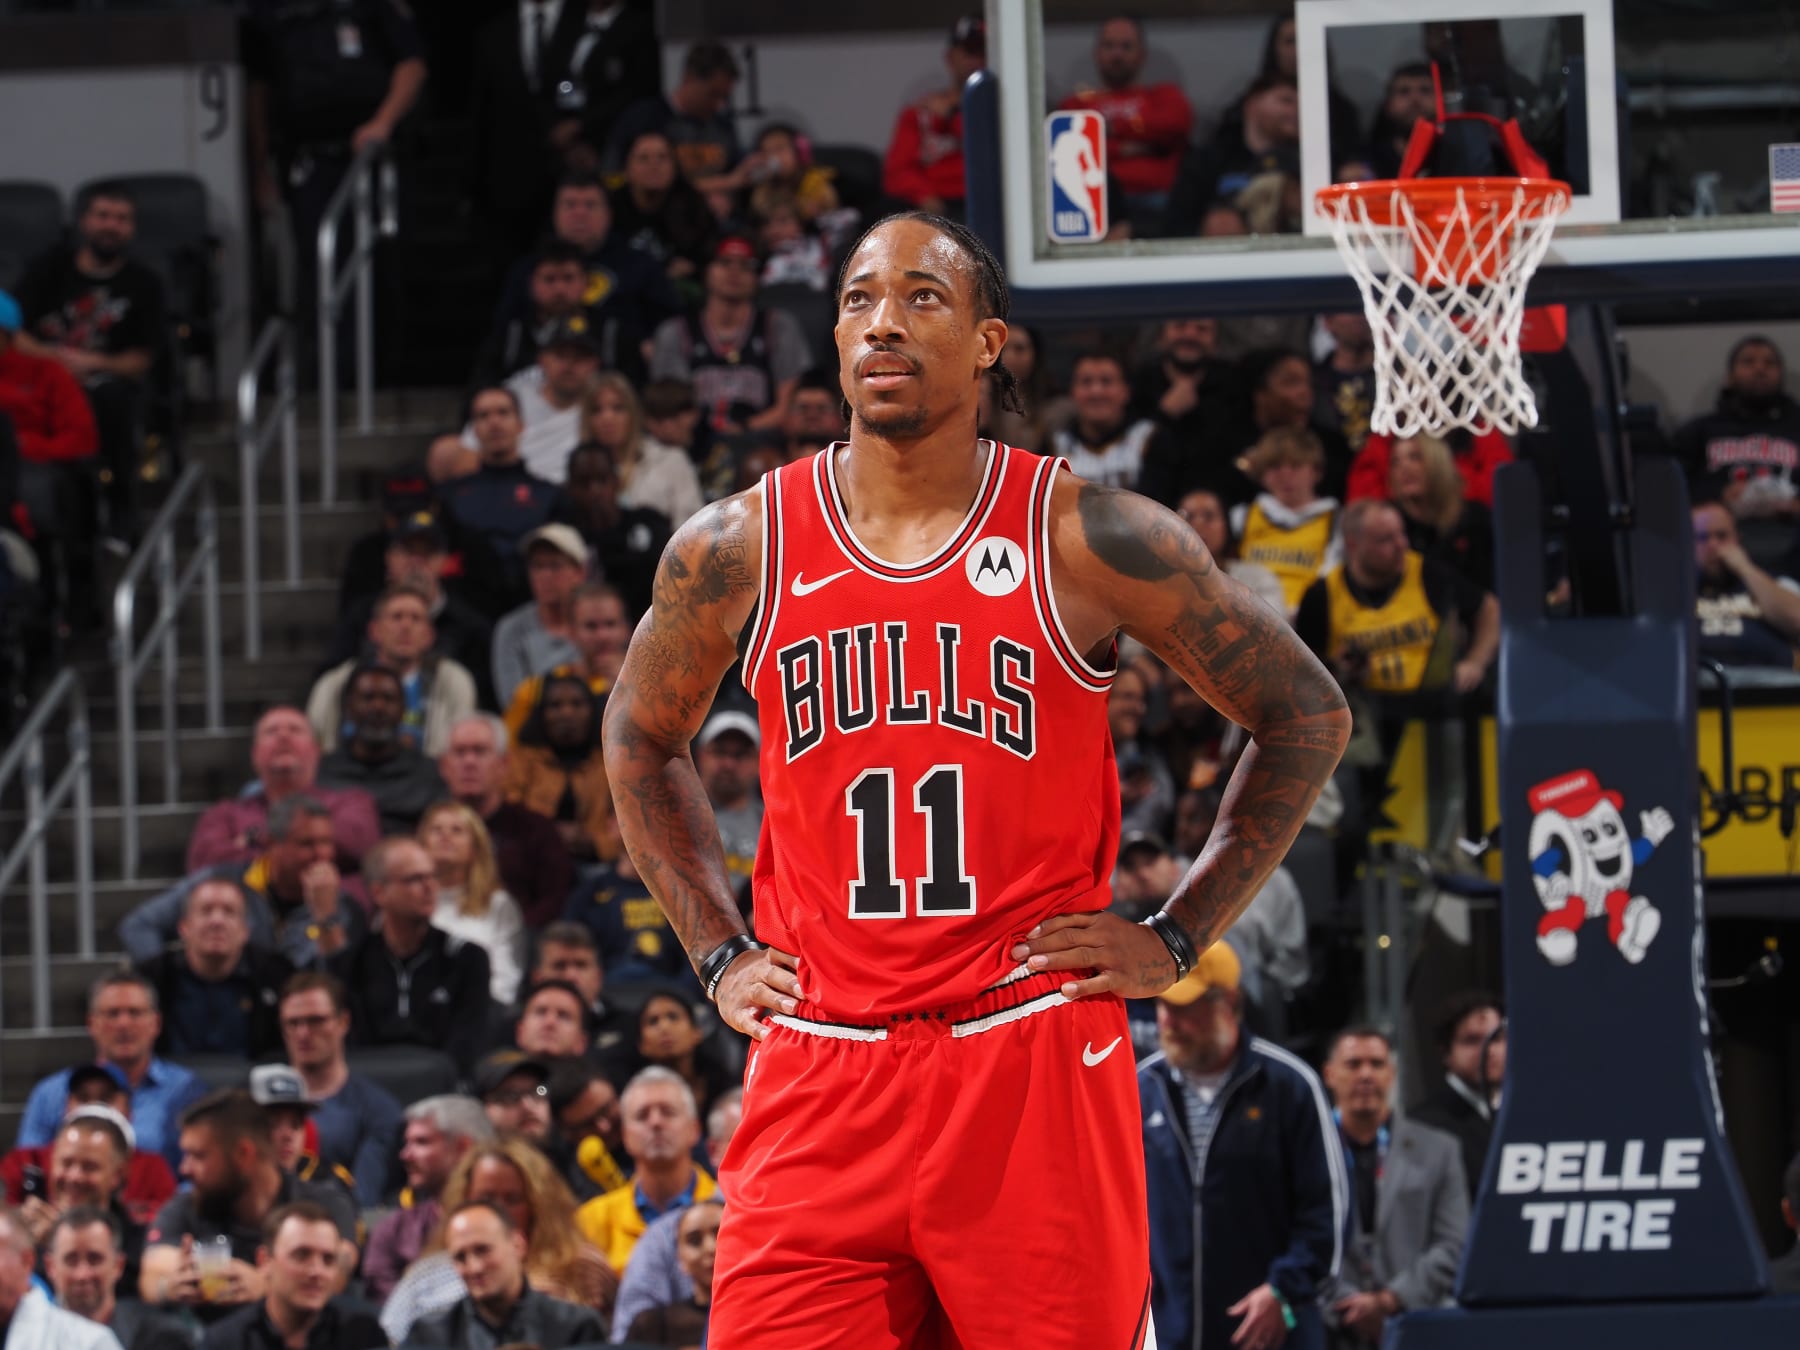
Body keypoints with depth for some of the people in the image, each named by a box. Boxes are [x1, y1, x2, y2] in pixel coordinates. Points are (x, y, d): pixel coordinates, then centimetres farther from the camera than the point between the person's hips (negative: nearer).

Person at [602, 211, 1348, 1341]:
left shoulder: (1090, 539, -2)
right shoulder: (736, 549, 4)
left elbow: (1308, 716, 8)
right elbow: (642, 739, 24)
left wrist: (1179, 940, 3)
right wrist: (718, 952, 14)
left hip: (1037, 1065, -1)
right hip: (819, 1074, 2)